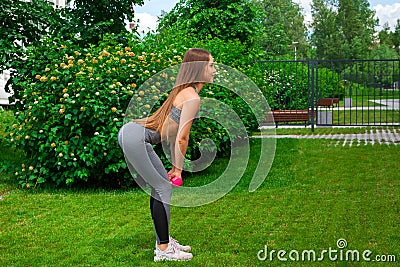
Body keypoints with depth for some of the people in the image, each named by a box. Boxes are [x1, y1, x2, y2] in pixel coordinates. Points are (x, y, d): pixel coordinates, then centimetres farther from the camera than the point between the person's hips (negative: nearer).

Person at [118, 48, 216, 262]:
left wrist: (175, 165, 21)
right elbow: (181, 138, -15)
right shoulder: (192, 98, -13)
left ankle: (164, 241, 24)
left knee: (161, 184, 15)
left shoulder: (184, 91, 17)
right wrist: (178, 168, -3)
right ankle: (163, 250, 1)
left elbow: (174, 131, 20)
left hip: (132, 132, 10)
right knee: (163, 188, -5)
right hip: (134, 138, -10)